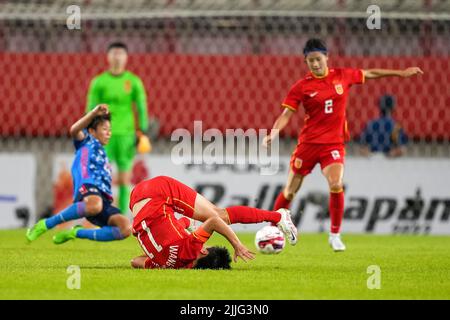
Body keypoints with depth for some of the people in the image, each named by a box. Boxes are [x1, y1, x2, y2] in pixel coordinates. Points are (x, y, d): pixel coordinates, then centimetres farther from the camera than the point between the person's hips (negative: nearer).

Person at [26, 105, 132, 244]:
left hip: (104, 199, 7)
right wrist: (94, 113, -15)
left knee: (126, 228, -18)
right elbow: (74, 130, -5)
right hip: (87, 186, -7)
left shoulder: (102, 154, 38)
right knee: (95, 206, -44)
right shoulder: (86, 141, 19)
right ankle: (45, 225, -26)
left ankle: (77, 232, -3)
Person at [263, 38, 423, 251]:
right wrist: (272, 134, -24)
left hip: (334, 144, 0)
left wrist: (400, 73, 22)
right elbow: (286, 114, -7)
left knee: (336, 186, -22)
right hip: (308, 143, 0)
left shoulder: (342, 76, 2)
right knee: (290, 191, 5)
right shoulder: (301, 87, -5)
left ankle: (335, 235, -5)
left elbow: (370, 74, 17)